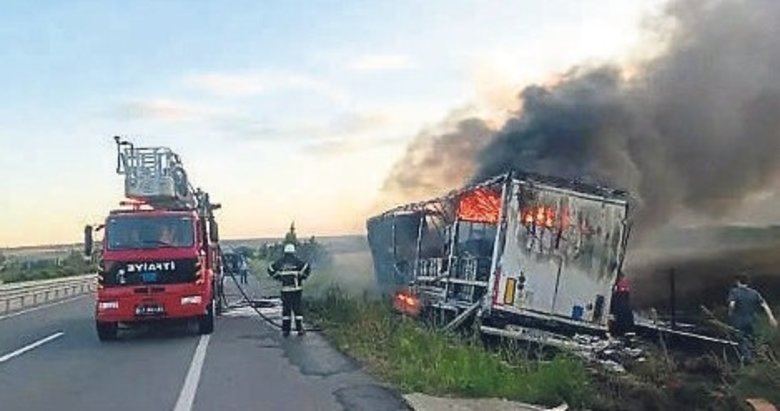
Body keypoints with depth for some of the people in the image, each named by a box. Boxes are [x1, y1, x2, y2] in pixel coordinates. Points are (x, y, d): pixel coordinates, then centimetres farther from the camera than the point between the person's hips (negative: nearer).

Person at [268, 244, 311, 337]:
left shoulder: (280, 261, 4)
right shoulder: (296, 261, -5)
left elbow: (270, 269, 11)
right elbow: (307, 268, -17)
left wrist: (278, 278, 14)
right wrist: (301, 277, -2)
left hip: (285, 289, 2)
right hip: (296, 288, -2)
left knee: (286, 309, 9)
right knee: (297, 309, 4)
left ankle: (285, 330, 8)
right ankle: (299, 329, 3)